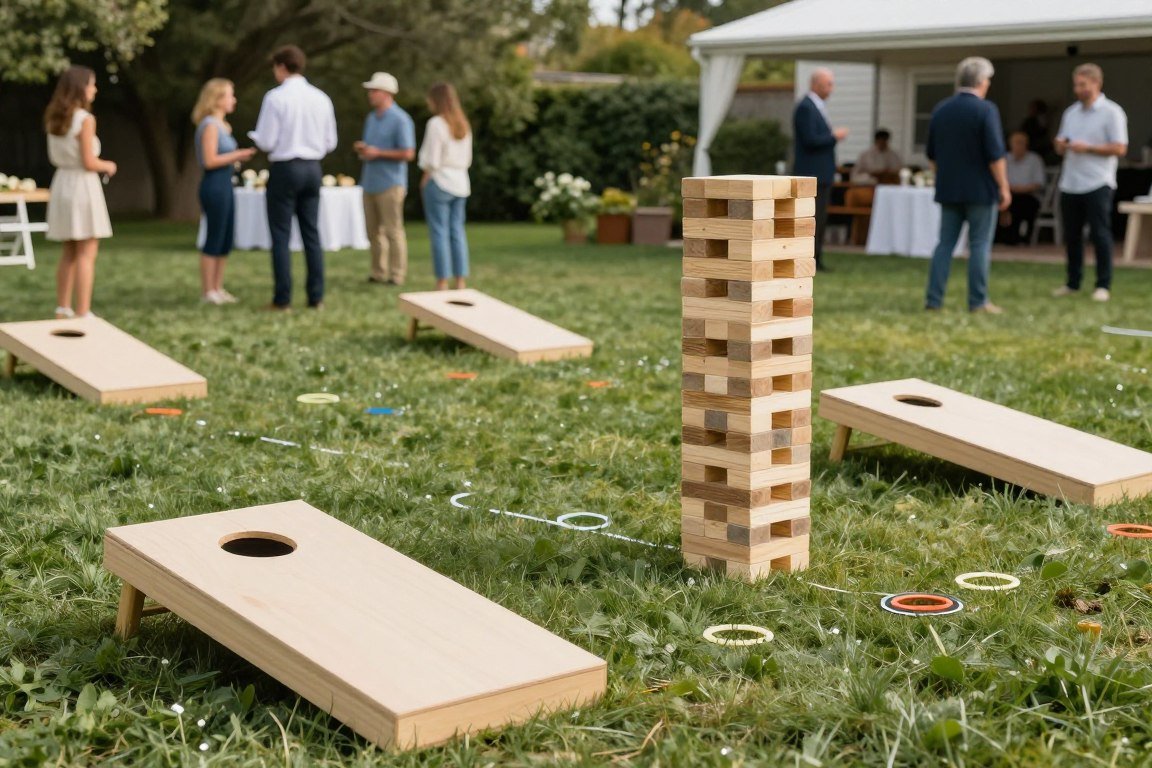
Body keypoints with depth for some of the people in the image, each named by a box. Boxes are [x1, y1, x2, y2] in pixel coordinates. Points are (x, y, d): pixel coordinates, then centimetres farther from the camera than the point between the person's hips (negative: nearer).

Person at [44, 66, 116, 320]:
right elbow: (89, 163, -17)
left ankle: (63, 309, 20)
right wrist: (108, 166, 2)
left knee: (69, 253, 16)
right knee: (86, 254, -3)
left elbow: (55, 157, 15)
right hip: (83, 185, -8)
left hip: (62, 183, 8)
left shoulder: (54, 119, 8)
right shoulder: (85, 119, -14)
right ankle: (83, 313, -4)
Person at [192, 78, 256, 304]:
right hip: (214, 186, -10)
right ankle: (207, 291, 3)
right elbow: (210, 160, -19)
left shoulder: (221, 125, 16)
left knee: (225, 242, 12)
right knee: (214, 239, -4)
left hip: (225, 185, 10)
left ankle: (217, 288, 19)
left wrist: (237, 157, 6)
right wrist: (237, 155, -14)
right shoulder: (210, 125, -12)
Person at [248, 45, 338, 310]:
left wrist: (254, 136, 10)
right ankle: (316, 297, 10)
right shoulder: (321, 98, 5)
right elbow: (330, 142, 8)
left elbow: (266, 142, -11)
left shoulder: (276, 97, -10)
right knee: (311, 233, 10)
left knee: (281, 236, 1)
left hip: (284, 169, -5)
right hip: (313, 168, 5)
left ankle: (282, 299, 1)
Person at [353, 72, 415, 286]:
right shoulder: (371, 118, 16)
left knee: (393, 230, -4)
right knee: (373, 230, 8)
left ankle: (397, 275, 0)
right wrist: (361, 148, 2)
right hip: (370, 182, 8)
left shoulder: (400, 119, -9)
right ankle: (378, 273, 14)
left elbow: (408, 153, -14)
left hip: (390, 183, -8)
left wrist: (377, 153, -14)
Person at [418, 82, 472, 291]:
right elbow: (467, 159, 13)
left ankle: (442, 283, -2)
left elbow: (432, 161, -14)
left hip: (439, 182, -7)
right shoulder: (463, 125, 10)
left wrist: (425, 179, -1)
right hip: (460, 183, 7)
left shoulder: (436, 124, -12)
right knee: (457, 231, 9)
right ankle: (460, 283, 9)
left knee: (439, 233, -3)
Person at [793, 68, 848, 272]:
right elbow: (810, 140, -21)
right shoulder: (805, 107, -14)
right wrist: (834, 136, -12)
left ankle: (816, 260, 13)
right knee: (812, 218, -10)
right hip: (812, 173, -10)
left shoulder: (817, 107, 18)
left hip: (822, 173, 10)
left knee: (820, 218, 10)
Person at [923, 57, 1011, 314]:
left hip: (948, 189, 5)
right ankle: (978, 301, 2)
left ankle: (933, 298, 2)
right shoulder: (985, 109, -11)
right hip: (980, 189, -5)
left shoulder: (940, 109, 7)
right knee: (980, 244, 1)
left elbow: (932, 154, 14)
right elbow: (995, 155, -14)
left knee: (945, 243, 7)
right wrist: (1004, 187, -7)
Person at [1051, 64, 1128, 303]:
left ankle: (1103, 285, 2)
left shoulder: (1111, 112, -4)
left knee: (1100, 234, -4)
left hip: (1097, 184, -6)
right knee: (1071, 235, 9)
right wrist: (1061, 145, -4)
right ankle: (1073, 283, 18)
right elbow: (1060, 146, 20)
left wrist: (1087, 148, -15)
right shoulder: (1071, 112, 15)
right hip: (1070, 184, 6)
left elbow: (1120, 149, -10)